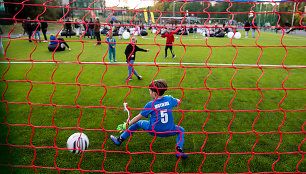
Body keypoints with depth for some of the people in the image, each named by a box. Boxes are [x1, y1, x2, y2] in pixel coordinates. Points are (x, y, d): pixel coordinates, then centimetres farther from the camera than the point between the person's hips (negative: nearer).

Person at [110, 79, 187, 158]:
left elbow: (138, 117, -6)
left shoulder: (150, 104, -12)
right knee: (181, 130, 29)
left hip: (153, 131, -1)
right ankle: (179, 150, 3)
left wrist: (126, 125, 5)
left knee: (138, 123, 21)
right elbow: (178, 101, 18)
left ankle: (120, 139, 27)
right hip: (168, 132, 2)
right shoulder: (169, 99, -4)